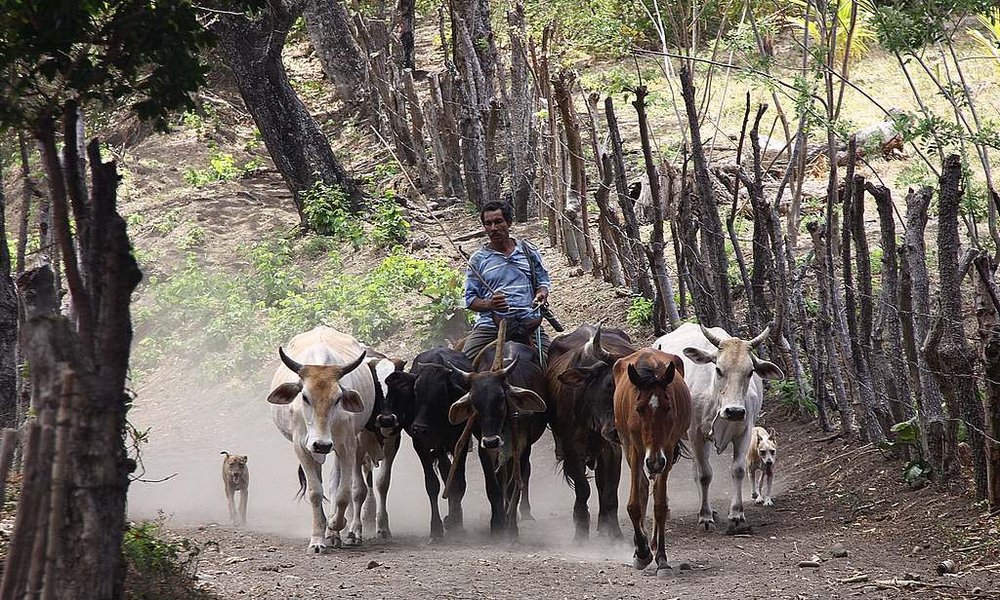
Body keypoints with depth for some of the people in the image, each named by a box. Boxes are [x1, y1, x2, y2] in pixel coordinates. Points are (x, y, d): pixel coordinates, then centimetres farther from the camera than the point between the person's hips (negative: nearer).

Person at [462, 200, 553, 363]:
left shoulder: (529, 251, 14)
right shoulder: (478, 259, 10)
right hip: (490, 325, -1)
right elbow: (470, 299, 8)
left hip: (529, 325, 1)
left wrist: (541, 295, -3)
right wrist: (490, 304, -13)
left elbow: (543, 282, 21)